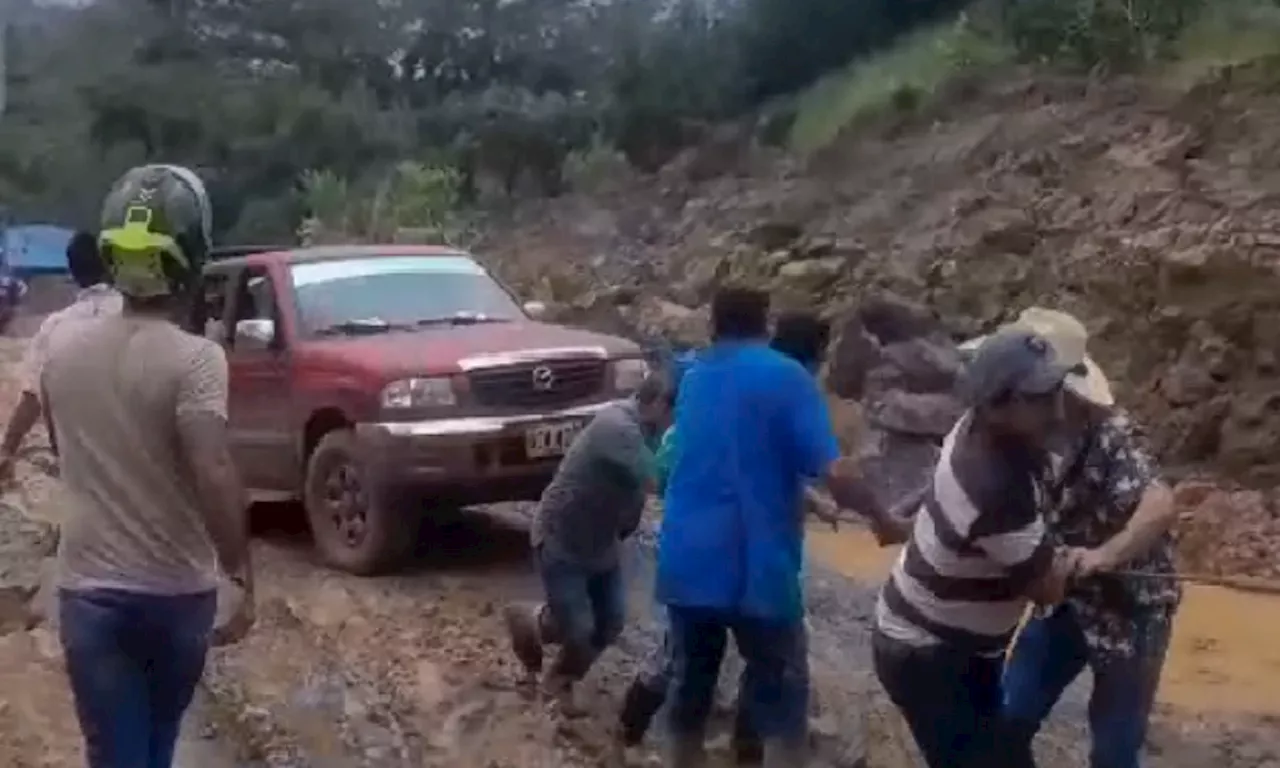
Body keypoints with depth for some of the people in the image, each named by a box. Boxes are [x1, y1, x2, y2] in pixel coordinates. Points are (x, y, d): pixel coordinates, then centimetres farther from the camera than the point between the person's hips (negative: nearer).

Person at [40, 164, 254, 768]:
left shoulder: (62, 345, 0)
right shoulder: (193, 358, -16)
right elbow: (214, 477, -26)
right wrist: (242, 577, -18)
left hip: (88, 588, 2)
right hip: (177, 590, -2)